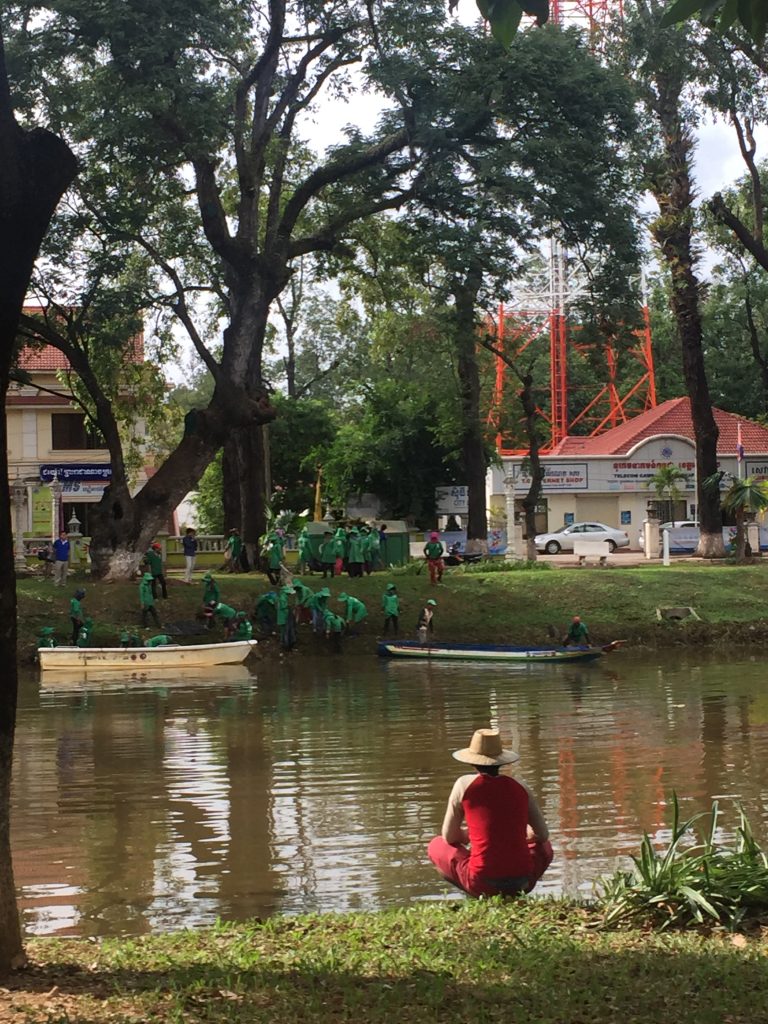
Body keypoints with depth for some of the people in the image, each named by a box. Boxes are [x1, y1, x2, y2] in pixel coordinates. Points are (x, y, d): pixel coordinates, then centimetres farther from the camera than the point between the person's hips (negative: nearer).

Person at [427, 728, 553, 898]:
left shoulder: (464, 785, -1)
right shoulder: (520, 786, 6)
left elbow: (449, 837, 7)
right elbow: (543, 834, 15)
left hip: (482, 882, -3)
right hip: (522, 882, 3)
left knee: (436, 846, 23)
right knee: (544, 847, 35)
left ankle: (486, 894, 8)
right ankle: (512, 894, 13)